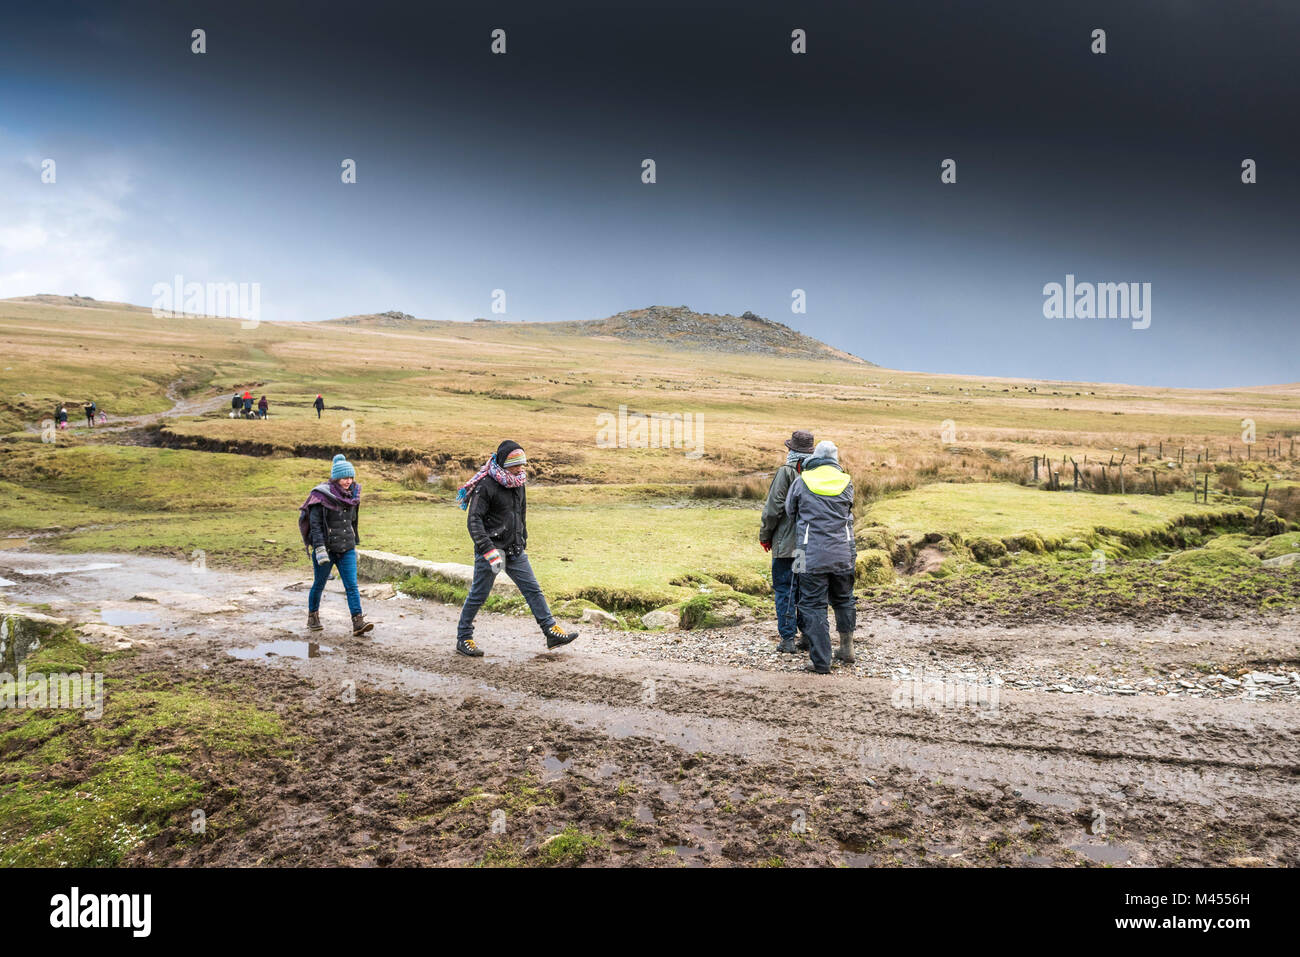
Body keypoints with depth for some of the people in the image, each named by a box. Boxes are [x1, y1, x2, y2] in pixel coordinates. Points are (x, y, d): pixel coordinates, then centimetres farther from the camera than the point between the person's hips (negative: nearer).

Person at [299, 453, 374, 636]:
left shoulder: (352, 494, 7)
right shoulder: (322, 495, -12)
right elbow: (315, 524, -14)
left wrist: (355, 545, 20)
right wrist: (320, 549, -21)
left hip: (346, 549, 4)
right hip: (326, 547, -4)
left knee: (352, 585, -6)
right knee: (319, 584, 12)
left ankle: (358, 622, -12)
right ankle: (313, 616, 33)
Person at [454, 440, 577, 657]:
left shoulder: (518, 483, 8)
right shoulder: (486, 486, -16)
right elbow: (473, 521, -19)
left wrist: (523, 540, 25)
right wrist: (489, 550, -26)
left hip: (515, 551, 7)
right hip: (490, 550, -7)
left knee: (533, 589, 3)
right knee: (478, 595, 4)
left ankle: (551, 631, 6)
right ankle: (463, 639, 18)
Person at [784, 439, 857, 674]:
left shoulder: (801, 481, -2)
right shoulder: (846, 482, 4)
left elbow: (789, 509, 9)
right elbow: (847, 511, 14)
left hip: (812, 555, -3)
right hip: (842, 554, 3)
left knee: (813, 606, 2)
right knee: (843, 600, 22)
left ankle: (821, 661, 1)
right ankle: (846, 648, 31)